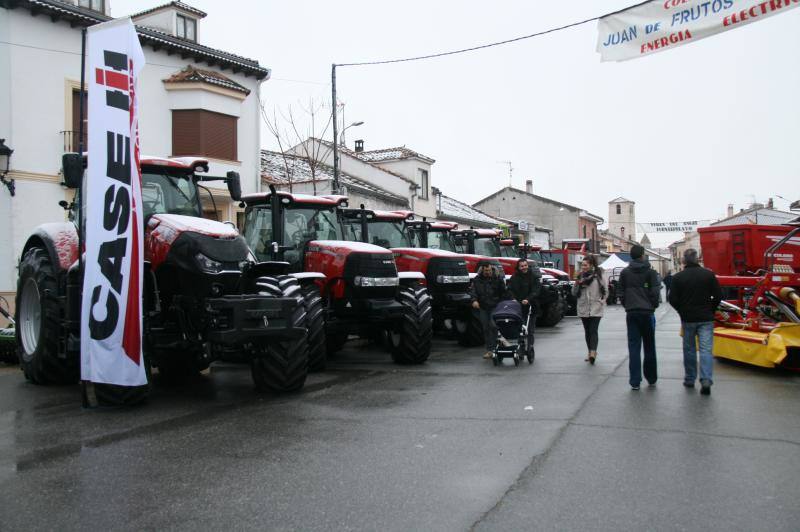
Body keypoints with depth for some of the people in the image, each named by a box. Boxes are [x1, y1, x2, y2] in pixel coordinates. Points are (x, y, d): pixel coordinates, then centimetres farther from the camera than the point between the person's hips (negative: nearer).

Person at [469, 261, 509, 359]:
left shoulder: (497, 278, 0)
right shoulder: (477, 279, 5)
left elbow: (504, 292, 4)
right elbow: (472, 290, -2)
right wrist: (474, 300, -21)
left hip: (495, 307, -3)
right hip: (483, 308, 3)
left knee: (493, 326, -17)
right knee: (486, 328, 7)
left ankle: (495, 347, -10)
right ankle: (489, 350, 15)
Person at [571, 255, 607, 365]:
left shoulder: (599, 275, -1)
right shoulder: (581, 276, 9)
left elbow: (605, 291, 4)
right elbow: (574, 293, 8)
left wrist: (601, 302, -4)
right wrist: (577, 283, -8)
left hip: (596, 309, -4)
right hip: (583, 309, 4)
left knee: (593, 331, -14)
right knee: (587, 331, 11)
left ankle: (592, 353, -24)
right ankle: (591, 352, 22)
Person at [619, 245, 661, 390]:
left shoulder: (625, 273, 5)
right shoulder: (650, 272, -4)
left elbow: (621, 293, 7)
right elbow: (655, 292, -6)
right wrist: (653, 306, 9)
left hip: (631, 313, 2)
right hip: (647, 312, -1)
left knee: (633, 347, 1)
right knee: (649, 347, 11)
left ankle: (635, 381, -3)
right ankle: (651, 378, 19)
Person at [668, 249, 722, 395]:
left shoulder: (678, 277, -5)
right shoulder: (708, 274, -4)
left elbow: (672, 299, -7)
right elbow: (718, 295, -3)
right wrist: (711, 310, 13)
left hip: (688, 319, 0)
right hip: (706, 319, 0)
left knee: (689, 349, 13)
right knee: (706, 349, -2)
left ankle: (690, 379, 20)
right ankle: (706, 380, -16)